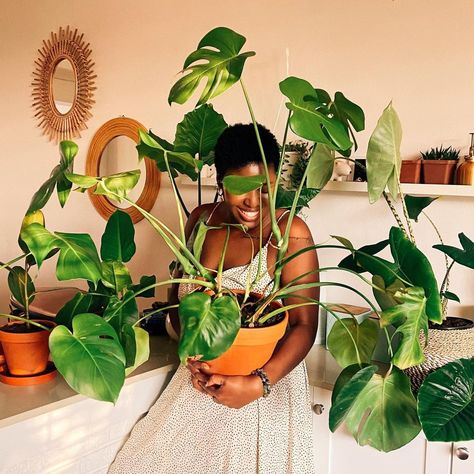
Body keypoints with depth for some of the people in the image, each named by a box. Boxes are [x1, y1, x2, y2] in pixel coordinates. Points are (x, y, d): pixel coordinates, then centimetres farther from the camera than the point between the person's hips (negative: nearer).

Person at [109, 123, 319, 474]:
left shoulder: (290, 233, -16)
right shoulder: (202, 220, -1)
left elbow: (305, 324, -17)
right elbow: (180, 294, 5)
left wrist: (258, 384, -27)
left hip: (266, 381, -4)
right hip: (202, 380, 5)